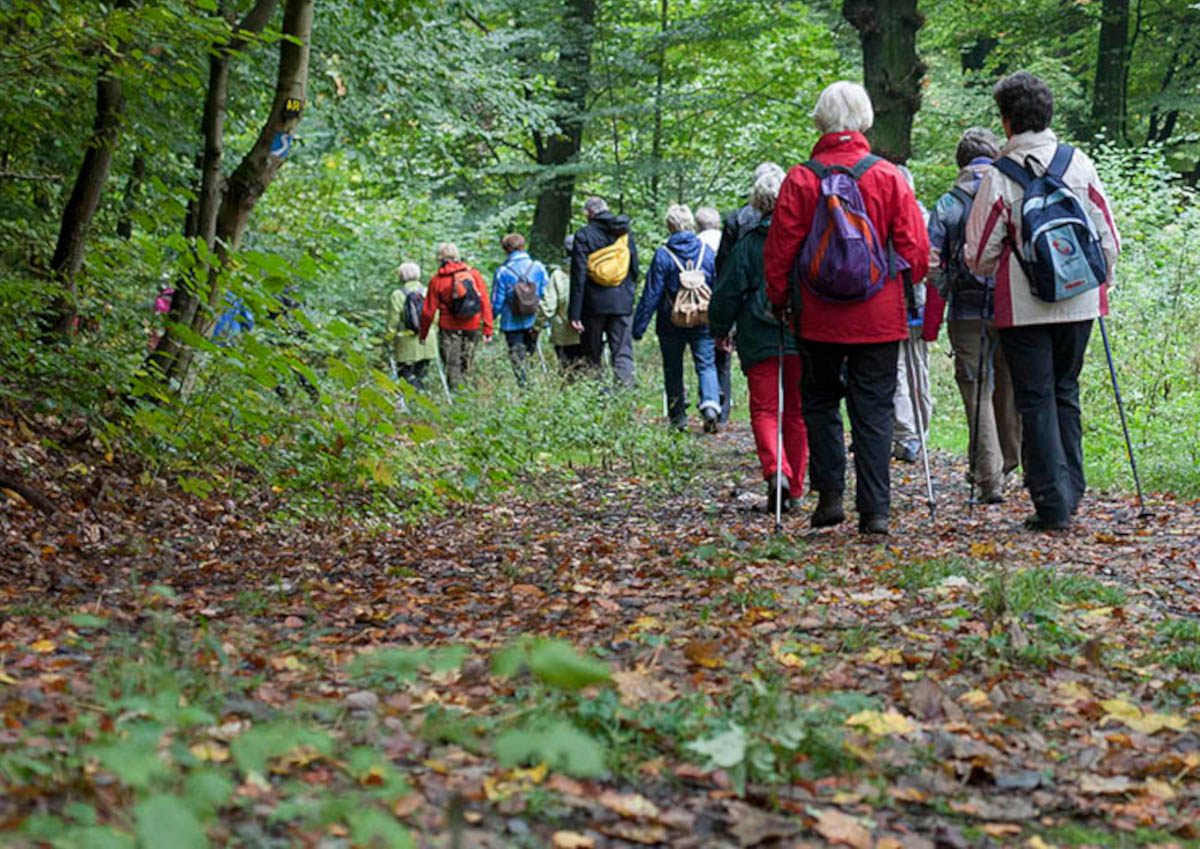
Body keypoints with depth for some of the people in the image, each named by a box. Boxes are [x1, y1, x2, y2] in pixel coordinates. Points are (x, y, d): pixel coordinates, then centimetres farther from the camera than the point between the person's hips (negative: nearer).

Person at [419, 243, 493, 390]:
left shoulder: (437, 280, -3)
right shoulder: (474, 274, 2)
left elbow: (429, 311, -1)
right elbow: (485, 303, -1)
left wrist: (423, 334, 10)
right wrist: (487, 329, 1)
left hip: (449, 328, -2)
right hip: (472, 327, 2)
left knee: (452, 366, 3)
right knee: (467, 365, 13)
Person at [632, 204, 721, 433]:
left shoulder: (663, 255, -9)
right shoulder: (707, 252, 0)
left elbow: (651, 294, -8)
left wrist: (639, 326, -3)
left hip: (671, 324, -1)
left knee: (673, 370, 12)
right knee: (706, 365, 3)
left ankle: (678, 417, 16)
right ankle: (710, 404, -22)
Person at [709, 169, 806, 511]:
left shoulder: (747, 244, -1)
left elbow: (728, 293, 2)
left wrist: (719, 330, 17)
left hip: (760, 341, -2)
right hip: (804, 340, 2)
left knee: (764, 409, 0)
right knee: (797, 412, 10)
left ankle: (776, 470, -24)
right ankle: (794, 488, 13)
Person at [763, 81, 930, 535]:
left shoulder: (801, 179, -5)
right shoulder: (889, 177, -3)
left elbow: (778, 251, -2)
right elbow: (916, 249, -1)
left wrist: (779, 301, 12)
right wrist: (904, 289, 17)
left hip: (819, 318, 0)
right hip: (879, 319, 0)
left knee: (820, 402, 16)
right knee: (873, 412, 5)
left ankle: (830, 494, 8)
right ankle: (875, 510, 1)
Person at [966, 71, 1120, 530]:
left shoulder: (998, 177, -10)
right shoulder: (1079, 163, 1)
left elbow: (980, 256, -4)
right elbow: (1108, 236, 6)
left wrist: (988, 270, 18)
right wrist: (1101, 285, 20)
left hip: (1024, 305, -4)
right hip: (1078, 302, 4)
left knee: (1036, 400, 2)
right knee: (1065, 391, 18)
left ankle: (1053, 505, -2)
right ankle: (1071, 489, 19)